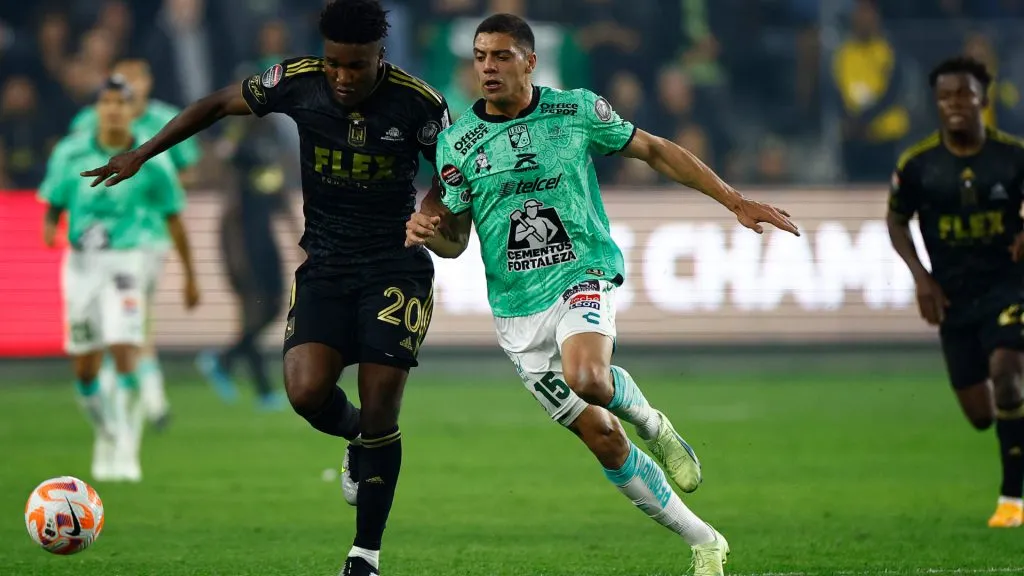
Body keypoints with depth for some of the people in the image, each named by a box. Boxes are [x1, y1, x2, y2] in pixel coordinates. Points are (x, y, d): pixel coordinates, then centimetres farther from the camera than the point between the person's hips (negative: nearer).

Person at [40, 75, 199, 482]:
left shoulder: (151, 161, -5)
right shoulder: (71, 153, -1)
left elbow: (173, 219, 4)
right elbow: (53, 205, 8)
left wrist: (190, 277, 9)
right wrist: (50, 229, -16)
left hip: (126, 261, -3)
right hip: (81, 262, 3)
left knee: (124, 350, -18)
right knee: (85, 368, 7)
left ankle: (126, 452, -12)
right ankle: (107, 437, 31)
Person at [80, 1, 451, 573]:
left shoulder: (417, 103, -14)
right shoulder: (299, 82, -9)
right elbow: (219, 104, 7)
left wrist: (435, 217, -20)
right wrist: (142, 154, 5)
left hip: (396, 268, -2)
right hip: (324, 264, 2)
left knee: (379, 411, -7)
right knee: (307, 391, -19)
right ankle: (358, 437, 18)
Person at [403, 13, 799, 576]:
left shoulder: (577, 110, -2)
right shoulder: (456, 142, 0)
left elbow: (654, 151, 9)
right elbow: (455, 238, 7)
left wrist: (736, 202, 6)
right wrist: (427, 232, -18)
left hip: (583, 277, -2)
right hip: (517, 310, 2)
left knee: (586, 378, -36)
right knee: (602, 439, 1)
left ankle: (647, 418, -1)